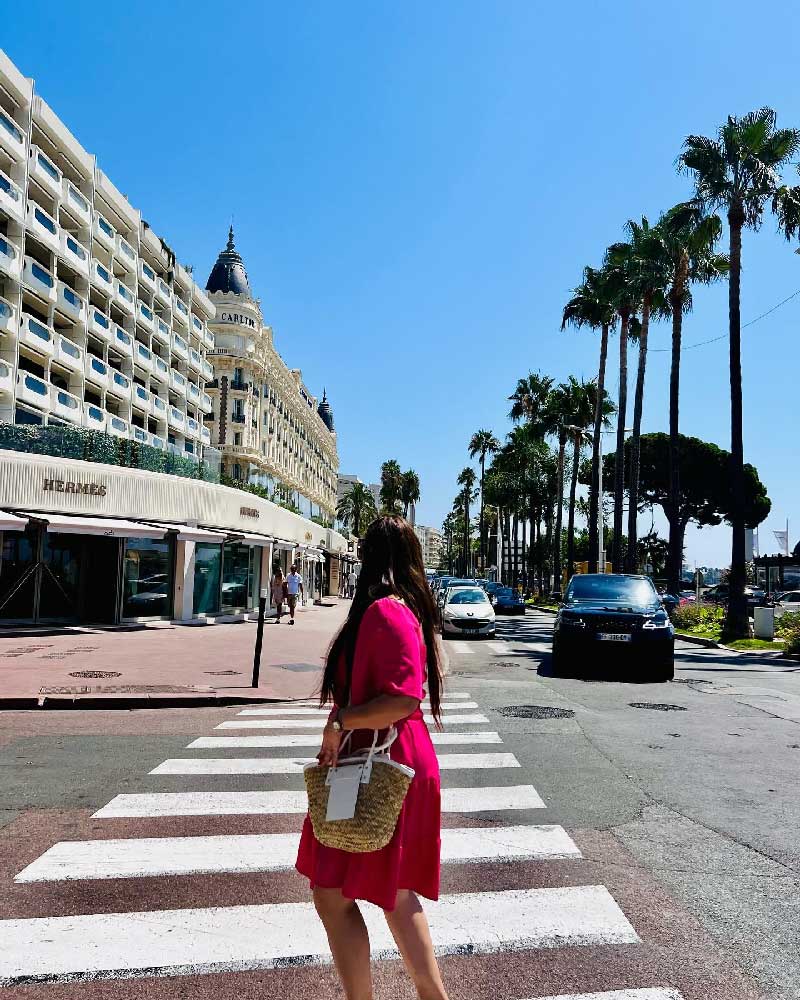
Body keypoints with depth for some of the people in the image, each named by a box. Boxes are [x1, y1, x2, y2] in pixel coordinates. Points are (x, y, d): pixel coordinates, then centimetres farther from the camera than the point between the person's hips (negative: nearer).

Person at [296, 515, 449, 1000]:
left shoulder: (384, 611, -21)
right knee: (396, 895, 20)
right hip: (398, 766, 10)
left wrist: (339, 721, -18)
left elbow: (404, 698, -29)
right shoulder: (408, 608, 8)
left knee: (334, 897, 3)